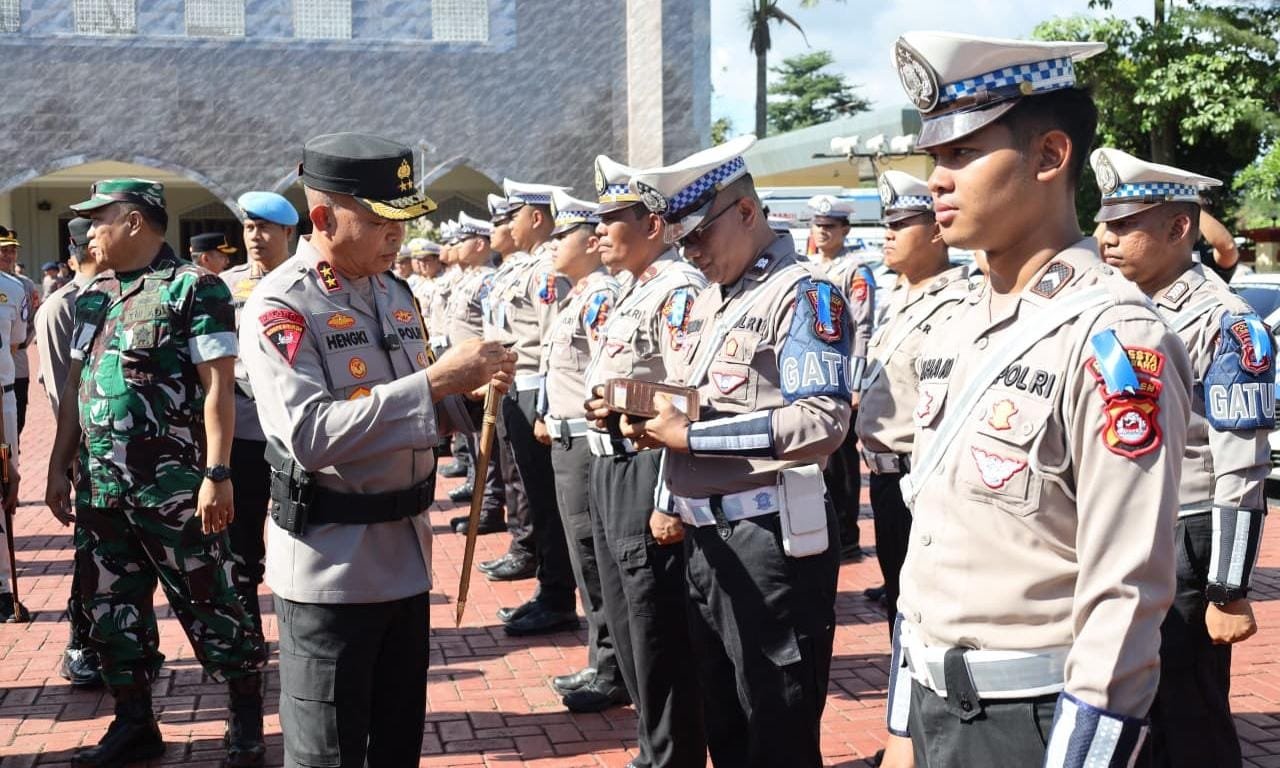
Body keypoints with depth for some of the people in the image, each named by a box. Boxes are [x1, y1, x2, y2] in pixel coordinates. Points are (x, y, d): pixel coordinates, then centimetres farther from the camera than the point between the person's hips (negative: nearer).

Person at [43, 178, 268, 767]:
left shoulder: (193, 289, -9)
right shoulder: (92, 297, 13)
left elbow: (217, 387, -13)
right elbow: (75, 386, 18)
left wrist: (217, 474, -19)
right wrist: (59, 467, 14)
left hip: (173, 487, -7)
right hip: (99, 487, 7)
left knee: (205, 604, 2)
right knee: (111, 608, 12)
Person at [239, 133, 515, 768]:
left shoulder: (396, 294, 10)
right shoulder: (279, 307, -15)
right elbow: (311, 435, -27)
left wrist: (468, 387, -5)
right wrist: (434, 380, -27)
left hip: (405, 553, 7)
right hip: (329, 565, -7)